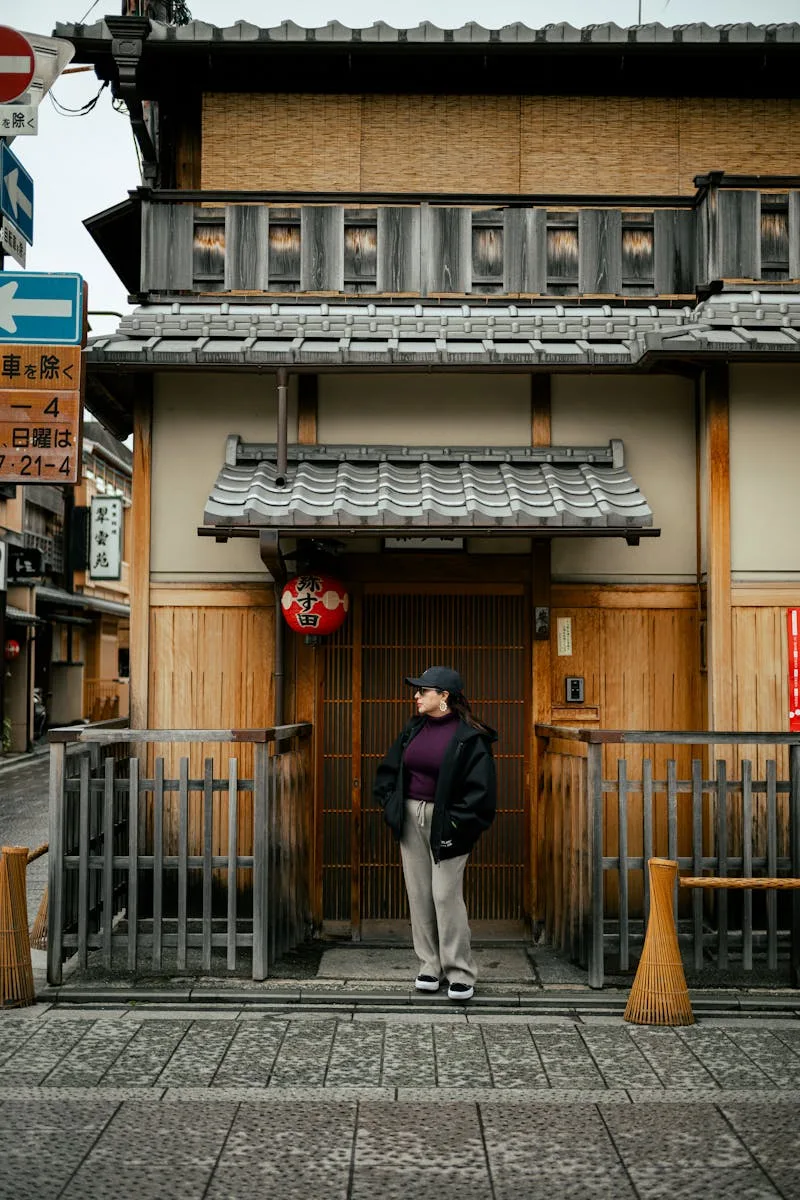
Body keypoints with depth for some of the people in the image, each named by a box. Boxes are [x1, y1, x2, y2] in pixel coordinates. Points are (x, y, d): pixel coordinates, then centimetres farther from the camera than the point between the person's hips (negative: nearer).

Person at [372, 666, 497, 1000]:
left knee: (446, 894, -6)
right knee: (419, 894, 8)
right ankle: (430, 966, 19)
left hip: (445, 822, -6)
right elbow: (388, 770, 20)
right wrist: (390, 804, 9)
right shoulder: (413, 730, 10)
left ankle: (460, 973, 5)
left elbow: (480, 786, -14)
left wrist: (457, 822, -15)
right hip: (411, 818, 6)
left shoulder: (469, 737, -10)